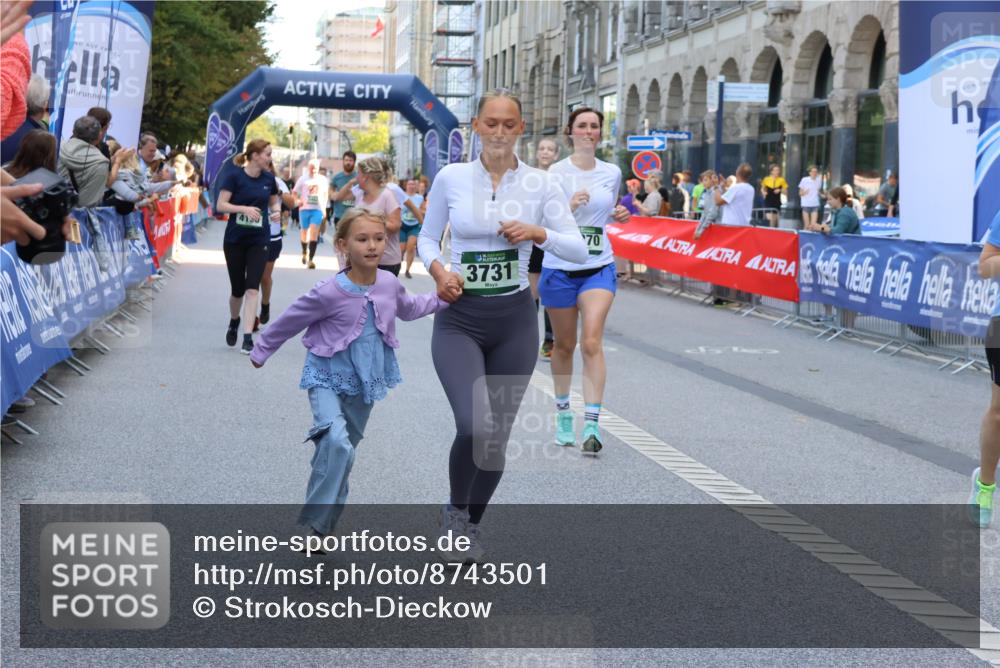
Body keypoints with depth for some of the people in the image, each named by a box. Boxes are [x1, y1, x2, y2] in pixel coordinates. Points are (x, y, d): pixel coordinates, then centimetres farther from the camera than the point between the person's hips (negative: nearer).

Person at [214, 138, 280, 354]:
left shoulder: (268, 179, 4)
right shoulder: (234, 176, -8)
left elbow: (274, 203, 19)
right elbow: (221, 205, -12)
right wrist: (244, 208, -25)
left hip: (259, 241, 2)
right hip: (234, 239, -2)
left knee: (252, 288, -10)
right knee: (237, 289, 9)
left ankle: (248, 337, -12)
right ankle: (234, 322, 39)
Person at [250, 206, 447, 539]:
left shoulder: (390, 284, -6)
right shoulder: (330, 292, -22)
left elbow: (408, 308, 19)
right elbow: (290, 320, -7)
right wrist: (262, 350, 5)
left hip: (364, 381, 6)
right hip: (329, 377, -6)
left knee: (344, 448, 17)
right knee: (337, 444, -27)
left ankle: (327, 520, 34)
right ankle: (316, 524, -17)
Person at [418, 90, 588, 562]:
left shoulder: (540, 184, -2)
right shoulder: (450, 177, -2)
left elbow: (579, 249, -1)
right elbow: (427, 237, 9)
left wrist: (538, 232, -17)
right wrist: (438, 270, -11)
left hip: (515, 319, 2)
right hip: (459, 319, -2)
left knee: (497, 434, 8)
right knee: (475, 426, -21)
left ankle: (470, 523, 33)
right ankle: (455, 508, 8)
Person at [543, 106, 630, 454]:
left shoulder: (612, 173, 6)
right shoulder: (557, 172, -5)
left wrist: (618, 215, 2)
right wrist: (569, 206, -28)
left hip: (599, 267, 1)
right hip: (560, 268, -1)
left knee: (592, 342, -14)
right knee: (563, 345, 10)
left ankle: (591, 424, -17)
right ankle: (563, 413, 31)